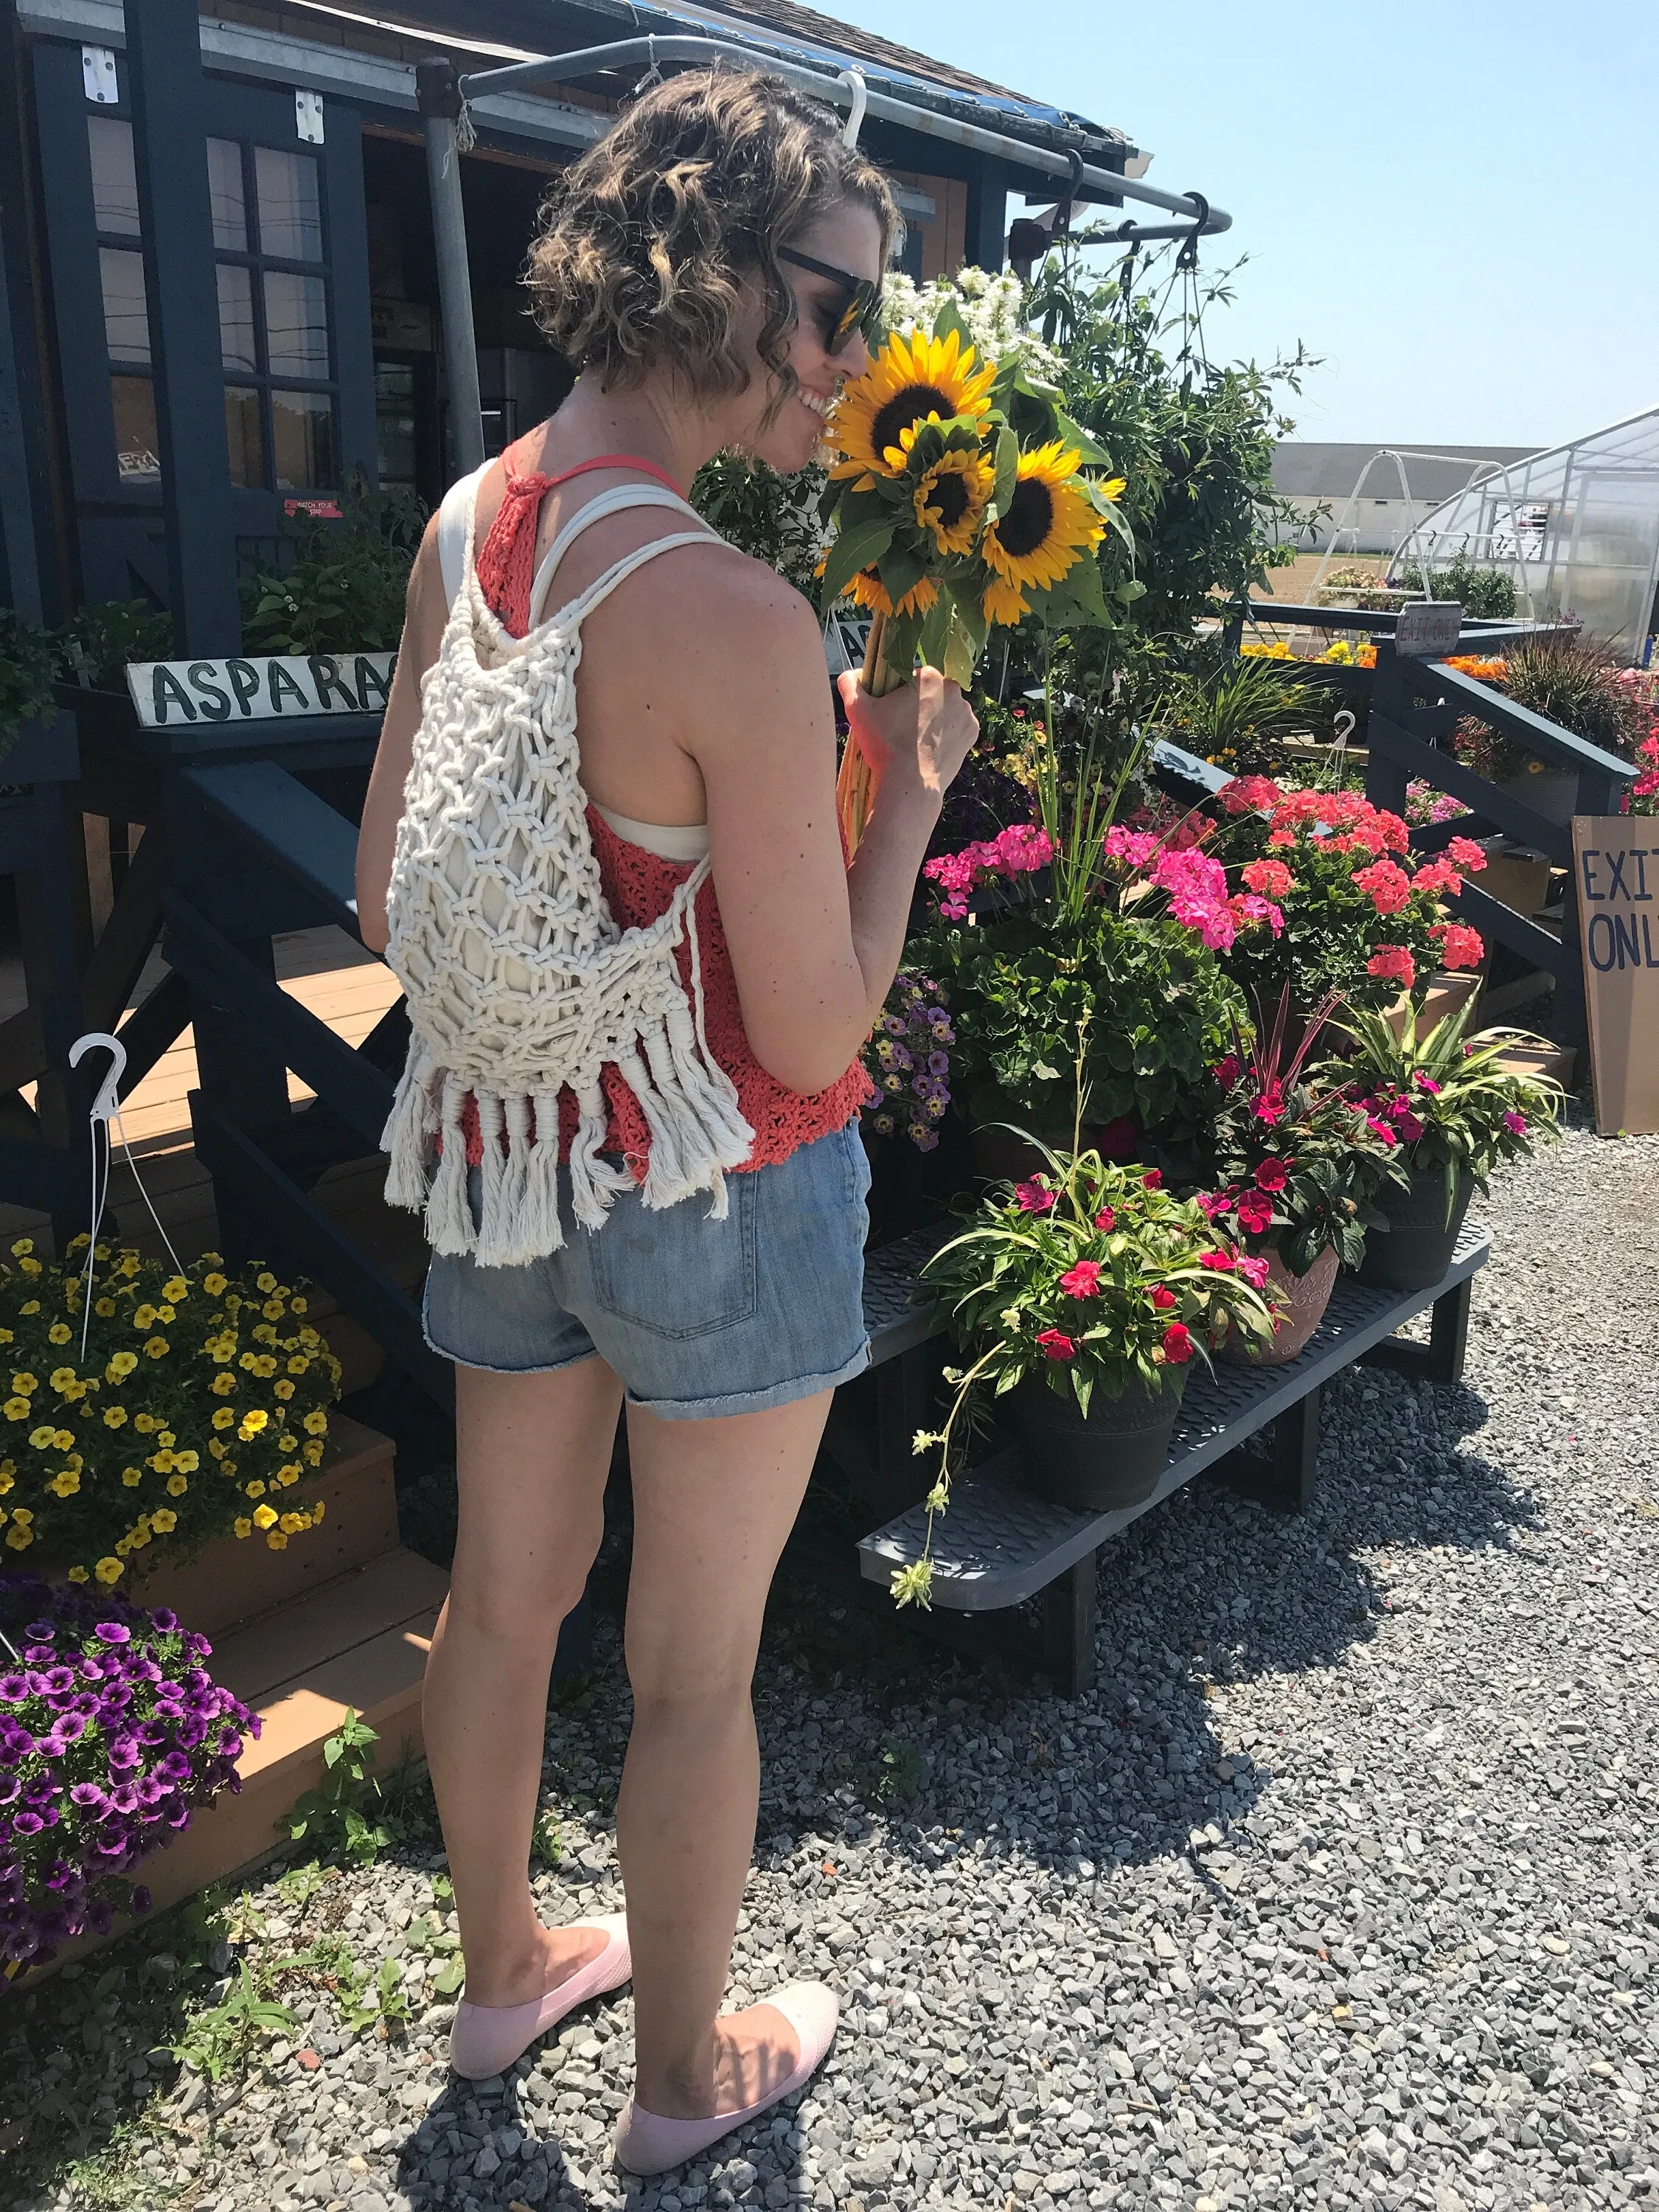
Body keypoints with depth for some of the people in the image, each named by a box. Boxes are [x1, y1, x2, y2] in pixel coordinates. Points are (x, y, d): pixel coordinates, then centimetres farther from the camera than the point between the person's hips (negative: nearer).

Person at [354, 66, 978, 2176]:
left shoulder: (465, 527, -1)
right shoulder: (736, 621, -24)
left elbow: (387, 898, 5)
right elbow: (812, 1031, -20)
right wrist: (907, 783, -8)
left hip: (499, 1156, 7)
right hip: (714, 1197, -7)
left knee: (499, 1601, 23)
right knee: (694, 1669, 14)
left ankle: (503, 1967, 49)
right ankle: (686, 2074, 39)